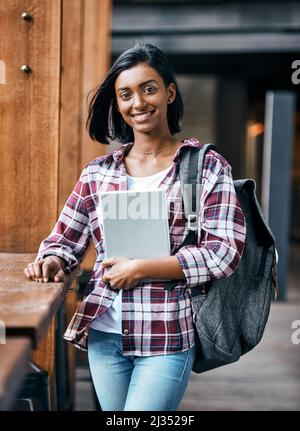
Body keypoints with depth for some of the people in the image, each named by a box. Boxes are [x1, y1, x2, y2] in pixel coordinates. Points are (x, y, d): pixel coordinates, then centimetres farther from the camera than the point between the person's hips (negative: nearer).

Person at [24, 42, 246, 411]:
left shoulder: (208, 168, -3)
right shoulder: (98, 172, 7)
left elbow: (224, 252, -11)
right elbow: (64, 241, 12)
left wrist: (140, 269, -16)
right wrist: (52, 262, -12)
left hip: (167, 339, -4)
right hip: (103, 335, 4)